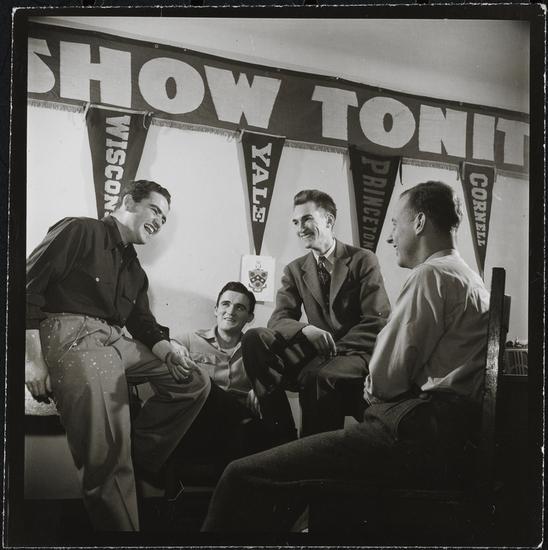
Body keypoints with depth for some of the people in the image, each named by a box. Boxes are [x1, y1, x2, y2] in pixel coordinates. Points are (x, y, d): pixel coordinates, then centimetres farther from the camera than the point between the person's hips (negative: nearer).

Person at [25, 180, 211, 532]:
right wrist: (34, 359, -15)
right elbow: (29, 286, -7)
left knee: (196, 382, 3)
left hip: (118, 341, 9)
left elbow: (143, 323, 20)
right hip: (70, 333, -9)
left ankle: (139, 460, -1)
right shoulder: (80, 231, 1)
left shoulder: (135, 271, 25)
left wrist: (167, 350, -4)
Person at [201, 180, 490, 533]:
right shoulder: (471, 280, 23)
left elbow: (385, 379, -11)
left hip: (417, 435, -11)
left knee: (243, 477, -15)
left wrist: (371, 389, 9)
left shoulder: (431, 274, -8)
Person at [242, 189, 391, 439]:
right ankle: (284, 435, -19)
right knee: (254, 338, -19)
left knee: (318, 376, -38)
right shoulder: (295, 270, 13)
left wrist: (335, 349, -18)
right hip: (316, 353, 5)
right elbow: (279, 319, 2)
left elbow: (378, 322, -6)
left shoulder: (363, 260, 0)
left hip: (356, 353, -4)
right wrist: (306, 330, -23)